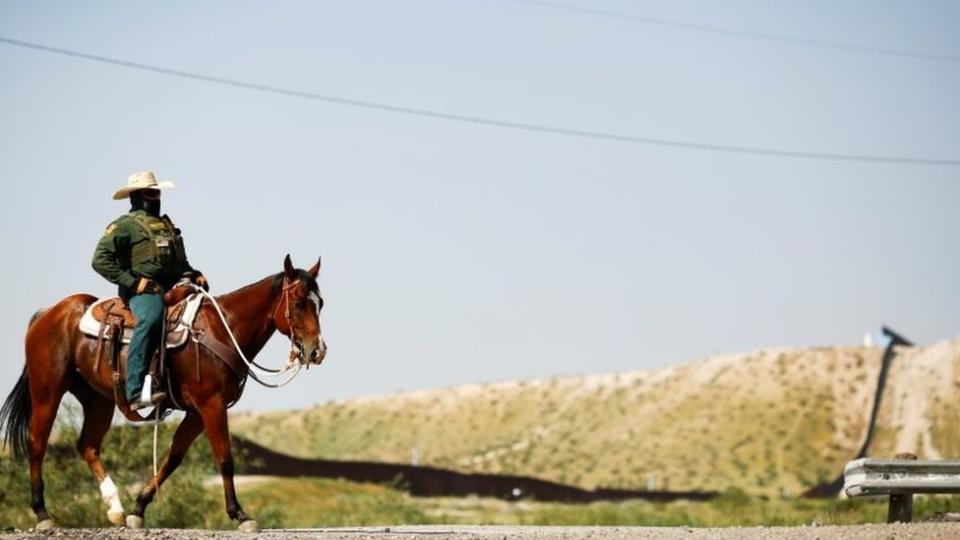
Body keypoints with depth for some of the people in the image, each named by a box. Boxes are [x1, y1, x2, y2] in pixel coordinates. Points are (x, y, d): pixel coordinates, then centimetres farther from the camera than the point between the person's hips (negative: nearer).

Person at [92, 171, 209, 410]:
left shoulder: (167, 225, 27)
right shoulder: (125, 225, 2)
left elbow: (180, 262, 35)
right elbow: (101, 260, -9)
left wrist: (194, 275, 12)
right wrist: (132, 282, -16)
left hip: (174, 287, 8)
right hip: (144, 290, -8)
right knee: (151, 320, -37)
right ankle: (135, 393, -42)